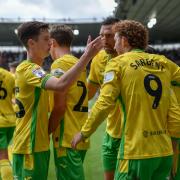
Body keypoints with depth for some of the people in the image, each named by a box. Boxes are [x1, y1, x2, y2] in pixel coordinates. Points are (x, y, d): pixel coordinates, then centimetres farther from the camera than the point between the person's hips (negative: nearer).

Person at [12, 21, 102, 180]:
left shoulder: (31, 69, 15)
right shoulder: (29, 69, -17)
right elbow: (61, 85, -35)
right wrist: (87, 56, -35)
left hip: (37, 144, 10)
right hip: (30, 147, -10)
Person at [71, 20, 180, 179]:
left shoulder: (118, 63, -3)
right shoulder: (163, 62, 9)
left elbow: (104, 103, -10)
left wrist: (84, 133, 0)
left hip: (136, 150, -5)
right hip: (165, 150, 5)